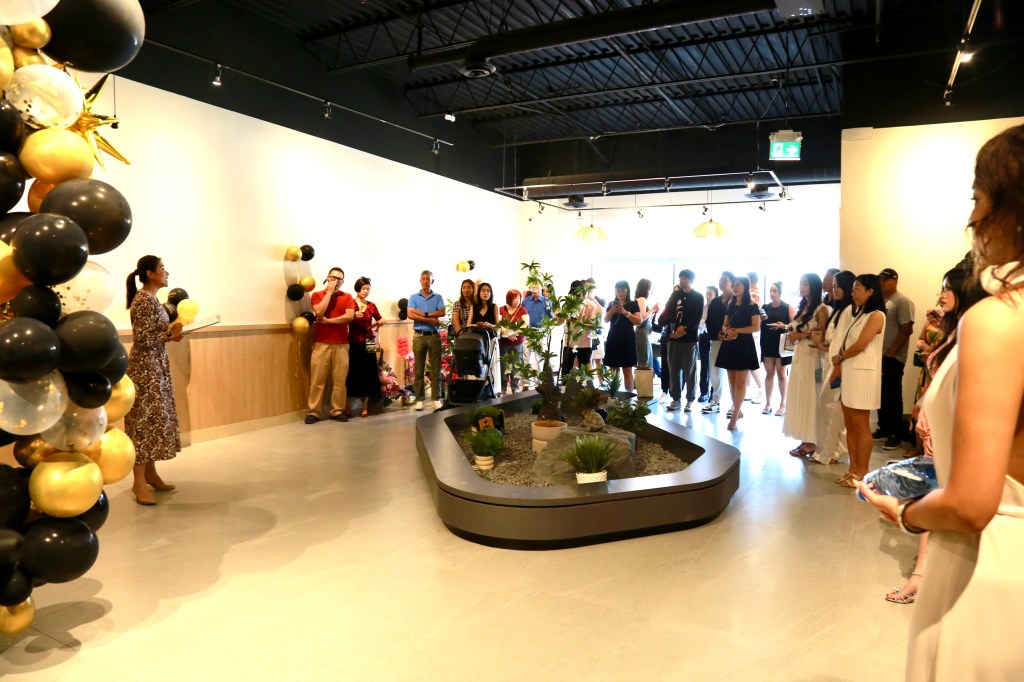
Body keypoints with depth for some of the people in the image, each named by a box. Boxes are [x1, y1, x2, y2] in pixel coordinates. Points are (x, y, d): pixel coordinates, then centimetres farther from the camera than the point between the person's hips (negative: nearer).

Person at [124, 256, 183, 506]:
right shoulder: (144, 300, -16)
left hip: (155, 365, 10)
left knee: (154, 418, 13)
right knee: (144, 420, -6)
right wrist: (169, 333, -15)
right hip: (145, 367, -10)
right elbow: (142, 339, -22)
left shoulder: (151, 299, 13)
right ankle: (139, 480, 0)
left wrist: (170, 334, 8)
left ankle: (150, 473, 21)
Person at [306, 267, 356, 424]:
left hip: (341, 344, 1)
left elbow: (350, 316, -7)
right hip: (321, 343, -1)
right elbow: (319, 312, -12)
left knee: (340, 379, 1)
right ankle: (313, 411, 4)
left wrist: (328, 321, -7)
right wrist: (329, 292, -6)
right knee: (317, 379, -1)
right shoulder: (317, 295, 7)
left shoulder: (347, 297, 9)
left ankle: (338, 411, 9)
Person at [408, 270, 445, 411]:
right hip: (419, 335, 0)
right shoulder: (413, 297, 7)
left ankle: (437, 399, 5)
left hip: (434, 335, 0)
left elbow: (442, 312, -7)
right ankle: (419, 399, 5)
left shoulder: (438, 297, 9)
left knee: (436, 368, 1)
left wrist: (423, 314, -12)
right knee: (418, 369, 0)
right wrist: (430, 319, -12)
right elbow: (411, 315, -7)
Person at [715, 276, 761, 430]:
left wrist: (737, 331, -18)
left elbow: (756, 327, -11)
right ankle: (738, 411, 18)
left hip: (744, 345, -6)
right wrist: (727, 331, -9)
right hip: (730, 344, 7)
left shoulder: (752, 306, -5)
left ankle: (734, 416, -7)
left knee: (740, 381, -6)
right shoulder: (731, 305, 13)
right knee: (731, 379, 7)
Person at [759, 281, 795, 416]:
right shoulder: (764, 307, 8)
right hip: (767, 344, 3)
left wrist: (784, 326, -22)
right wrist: (760, 319, -10)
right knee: (769, 373, 6)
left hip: (781, 344, -3)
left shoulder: (788, 308, -3)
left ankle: (783, 404, 10)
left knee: (781, 373, 2)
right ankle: (768, 403, 12)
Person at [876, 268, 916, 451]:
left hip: (892, 358, -6)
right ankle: (883, 429, 22)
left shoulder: (902, 302, -8)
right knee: (881, 394, 12)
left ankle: (896, 435, 7)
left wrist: (890, 353, -16)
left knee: (893, 396, -1)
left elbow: (907, 330, -14)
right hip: (877, 356, 7)